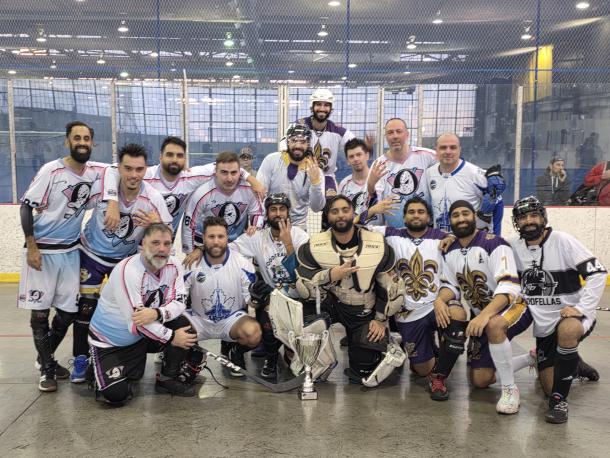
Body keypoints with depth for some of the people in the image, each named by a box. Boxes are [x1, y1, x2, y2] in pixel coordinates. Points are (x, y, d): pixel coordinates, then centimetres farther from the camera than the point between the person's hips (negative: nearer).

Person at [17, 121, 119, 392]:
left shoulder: (95, 171, -2)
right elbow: (26, 206, -10)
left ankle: (46, 357, 31)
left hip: (71, 250, 4)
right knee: (39, 310, 1)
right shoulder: (51, 171, -13)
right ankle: (46, 369, 17)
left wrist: (114, 204, -23)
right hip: (42, 249, -4)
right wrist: (31, 247, -13)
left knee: (69, 311, 8)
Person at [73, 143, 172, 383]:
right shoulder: (100, 188, -25)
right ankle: (81, 359, 16)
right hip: (92, 253, -1)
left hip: (126, 258, 1)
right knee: (86, 305, -2)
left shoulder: (153, 198, -23)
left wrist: (156, 225, -38)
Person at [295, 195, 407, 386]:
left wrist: (381, 320, -1)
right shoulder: (314, 246, -11)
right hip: (332, 306, 0)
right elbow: (302, 287, -14)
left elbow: (391, 286, -1)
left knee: (364, 374, -5)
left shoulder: (378, 245, -10)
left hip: (366, 315, 0)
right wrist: (331, 275, -27)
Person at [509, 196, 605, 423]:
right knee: (549, 387, 5)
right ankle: (573, 366, 40)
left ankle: (560, 400, -25)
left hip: (571, 315, -4)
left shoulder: (562, 241, -13)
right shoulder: (514, 246, -1)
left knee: (567, 330, -40)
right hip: (543, 324, 4)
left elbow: (597, 273, -15)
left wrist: (581, 308, -23)